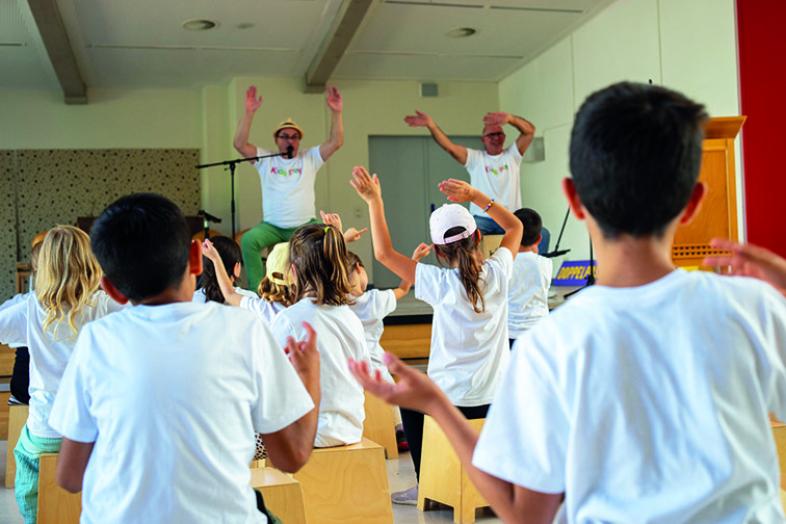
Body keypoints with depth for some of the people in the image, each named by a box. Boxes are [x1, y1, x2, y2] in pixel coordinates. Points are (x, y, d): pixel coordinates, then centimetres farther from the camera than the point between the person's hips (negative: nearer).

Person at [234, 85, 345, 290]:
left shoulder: (310, 158, 9)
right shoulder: (265, 159, 9)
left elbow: (336, 142, -2)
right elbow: (239, 144, -5)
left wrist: (336, 112, -15)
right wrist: (249, 112, -15)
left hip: (305, 226, 0)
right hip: (272, 226, 0)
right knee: (248, 240, -29)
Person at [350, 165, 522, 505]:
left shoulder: (440, 284, -17)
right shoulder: (497, 273, -9)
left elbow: (384, 253, -10)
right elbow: (514, 227, 10)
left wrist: (374, 201, -7)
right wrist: (475, 196, 4)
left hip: (452, 402, -4)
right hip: (497, 400, 4)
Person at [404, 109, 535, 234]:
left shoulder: (512, 155, 11)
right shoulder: (475, 158, 8)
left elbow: (529, 130, -2)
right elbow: (450, 147, -5)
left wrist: (510, 118, -22)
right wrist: (431, 125, -20)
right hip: (482, 219, -1)